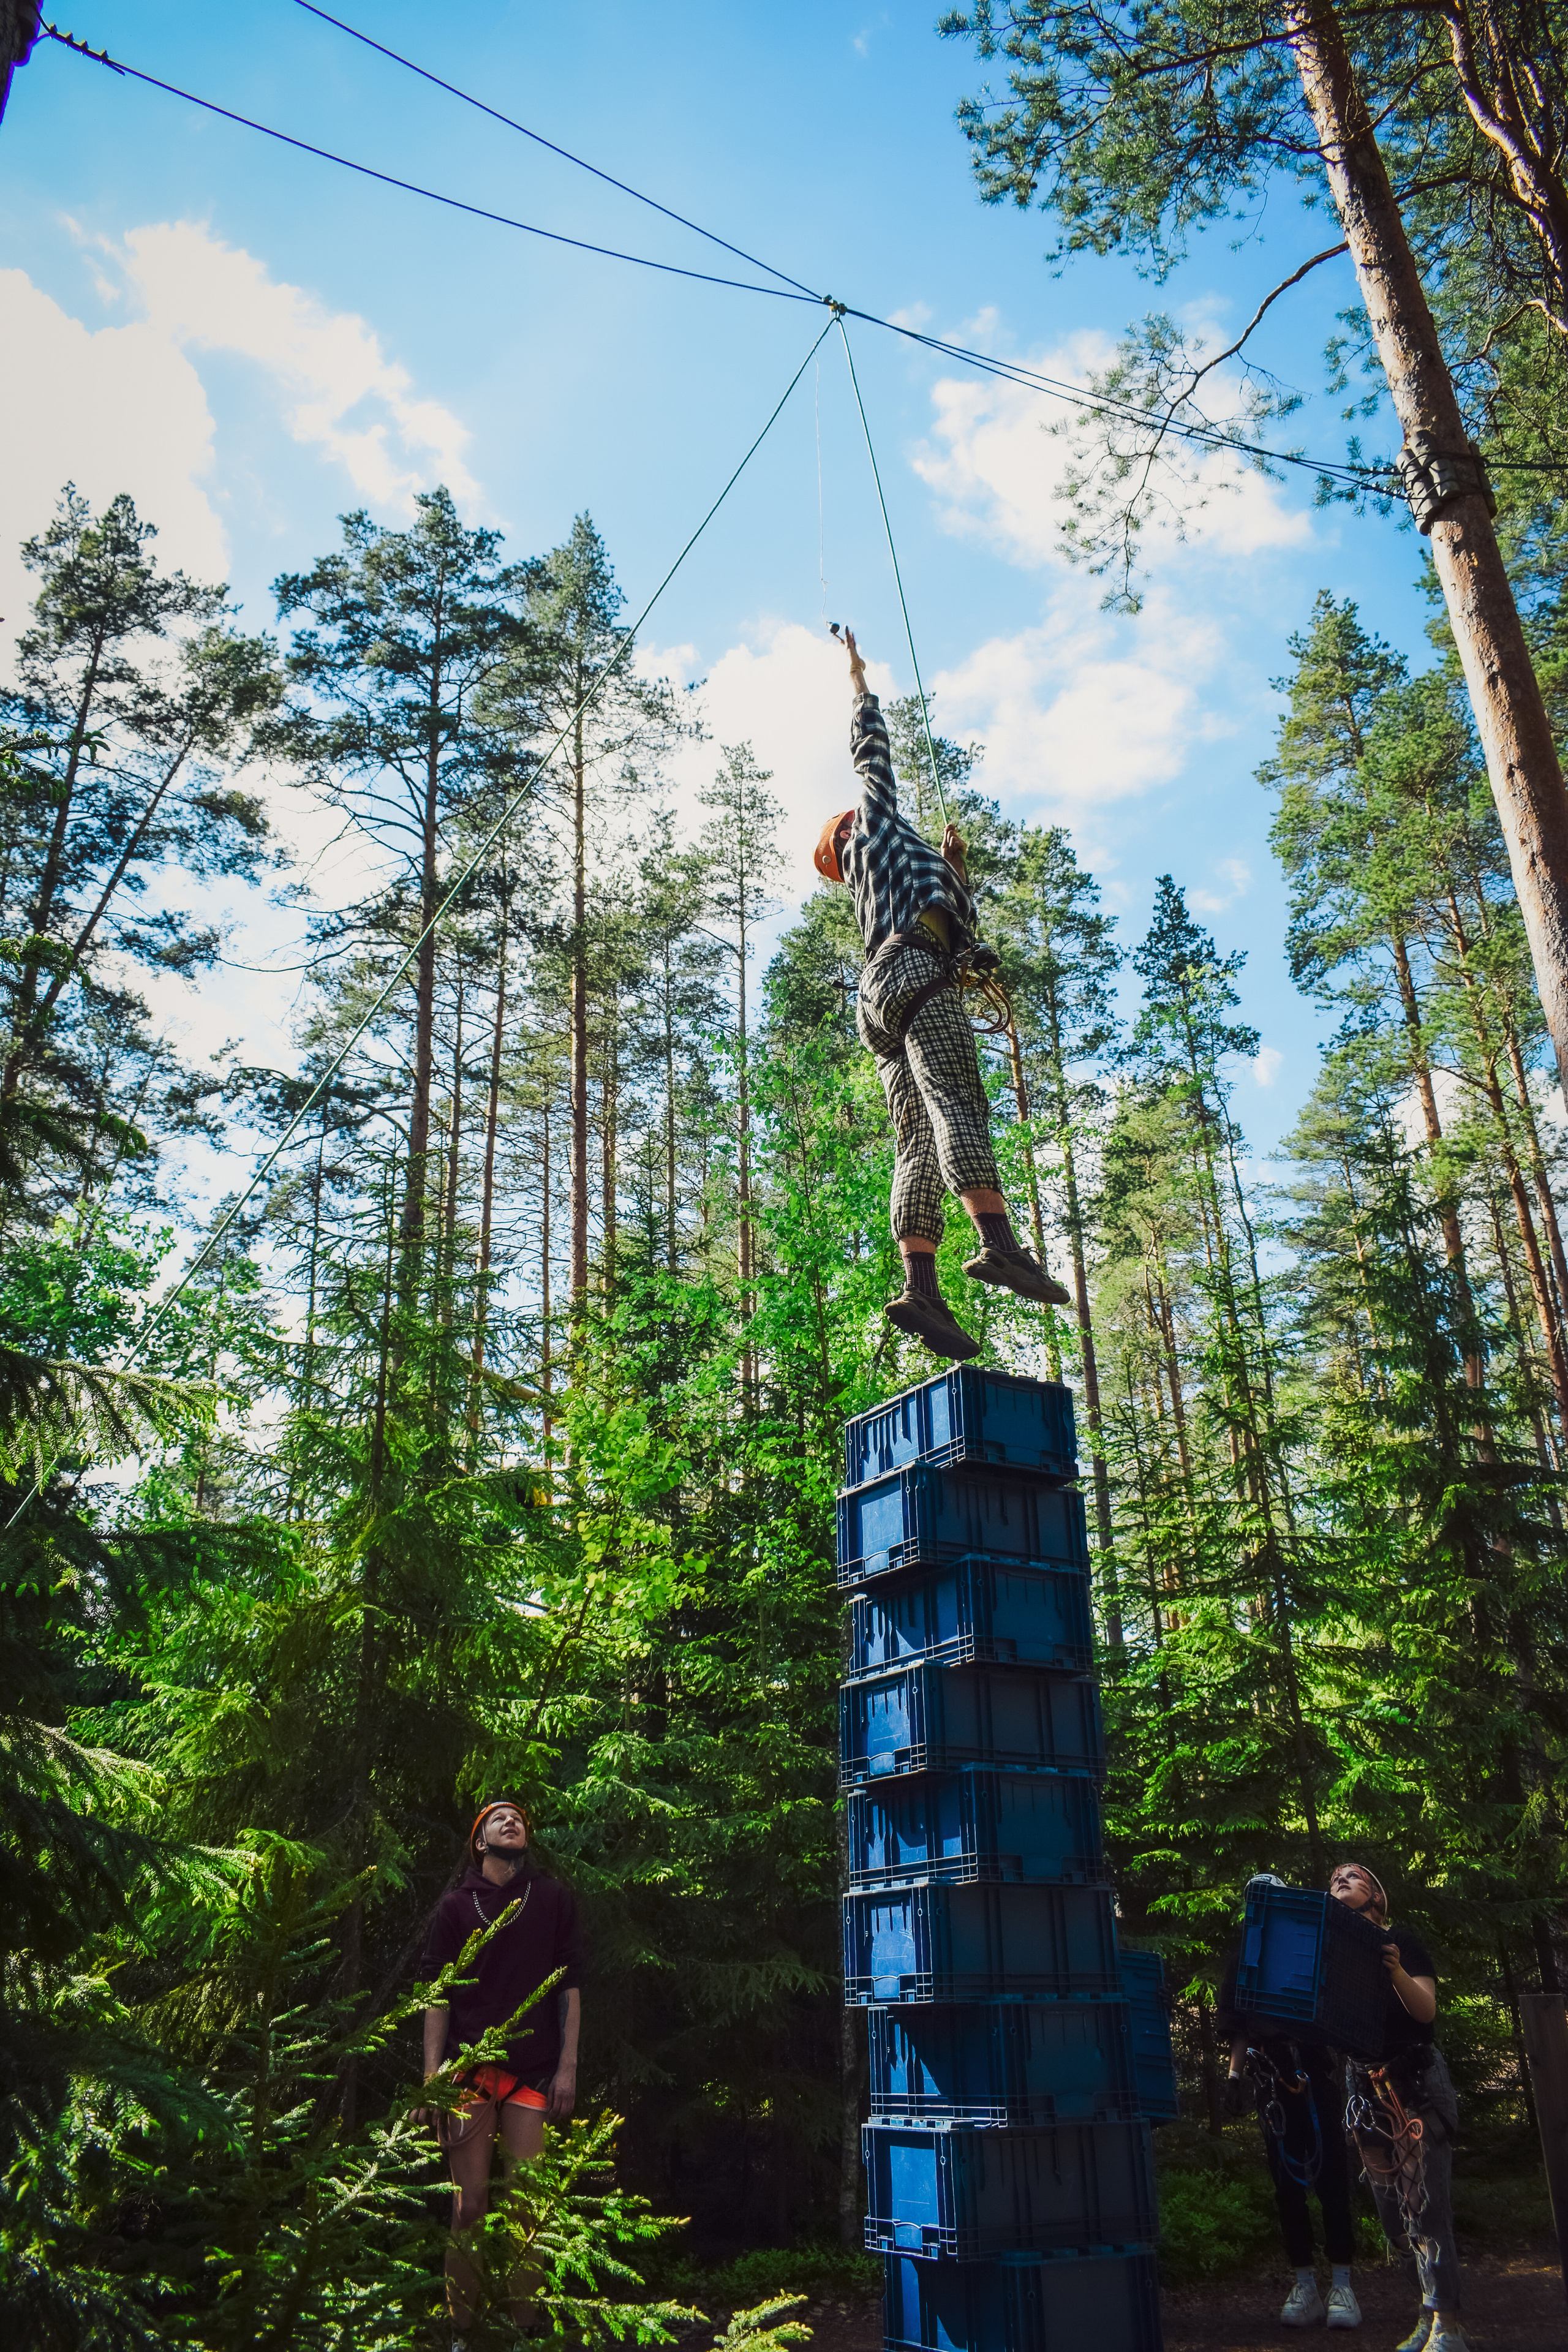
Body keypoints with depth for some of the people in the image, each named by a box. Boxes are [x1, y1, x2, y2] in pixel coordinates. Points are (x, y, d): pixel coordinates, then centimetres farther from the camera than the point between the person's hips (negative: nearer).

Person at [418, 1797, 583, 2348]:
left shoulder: (553, 1898, 7)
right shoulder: (455, 1906, 6)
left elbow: (570, 1987, 7)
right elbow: (437, 1993, 3)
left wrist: (568, 2067, 1)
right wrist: (431, 2075, -4)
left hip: (533, 2072, 0)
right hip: (468, 2070, 0)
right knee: (469, 2206, 0)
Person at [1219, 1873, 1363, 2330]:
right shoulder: (1243, 1958, 11)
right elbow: (1238, 2028, 13)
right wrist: (1235, 2073, 5)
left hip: (1314, 2068, -2)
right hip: (1270, 2077, 3)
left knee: (1329, 2173, -3)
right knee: (1286, 2180, 5)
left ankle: (1341, 2284, 3)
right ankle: (1305, 2285, 12)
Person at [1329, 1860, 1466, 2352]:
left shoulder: (1402, 1943, -1)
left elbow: (1426, 2009, -11)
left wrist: (1397, 1972, -29)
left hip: (1416, 2083, -5)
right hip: (1365, 2087, 5)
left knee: (1424, 2205, -9)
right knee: (1392, 2212, 6)